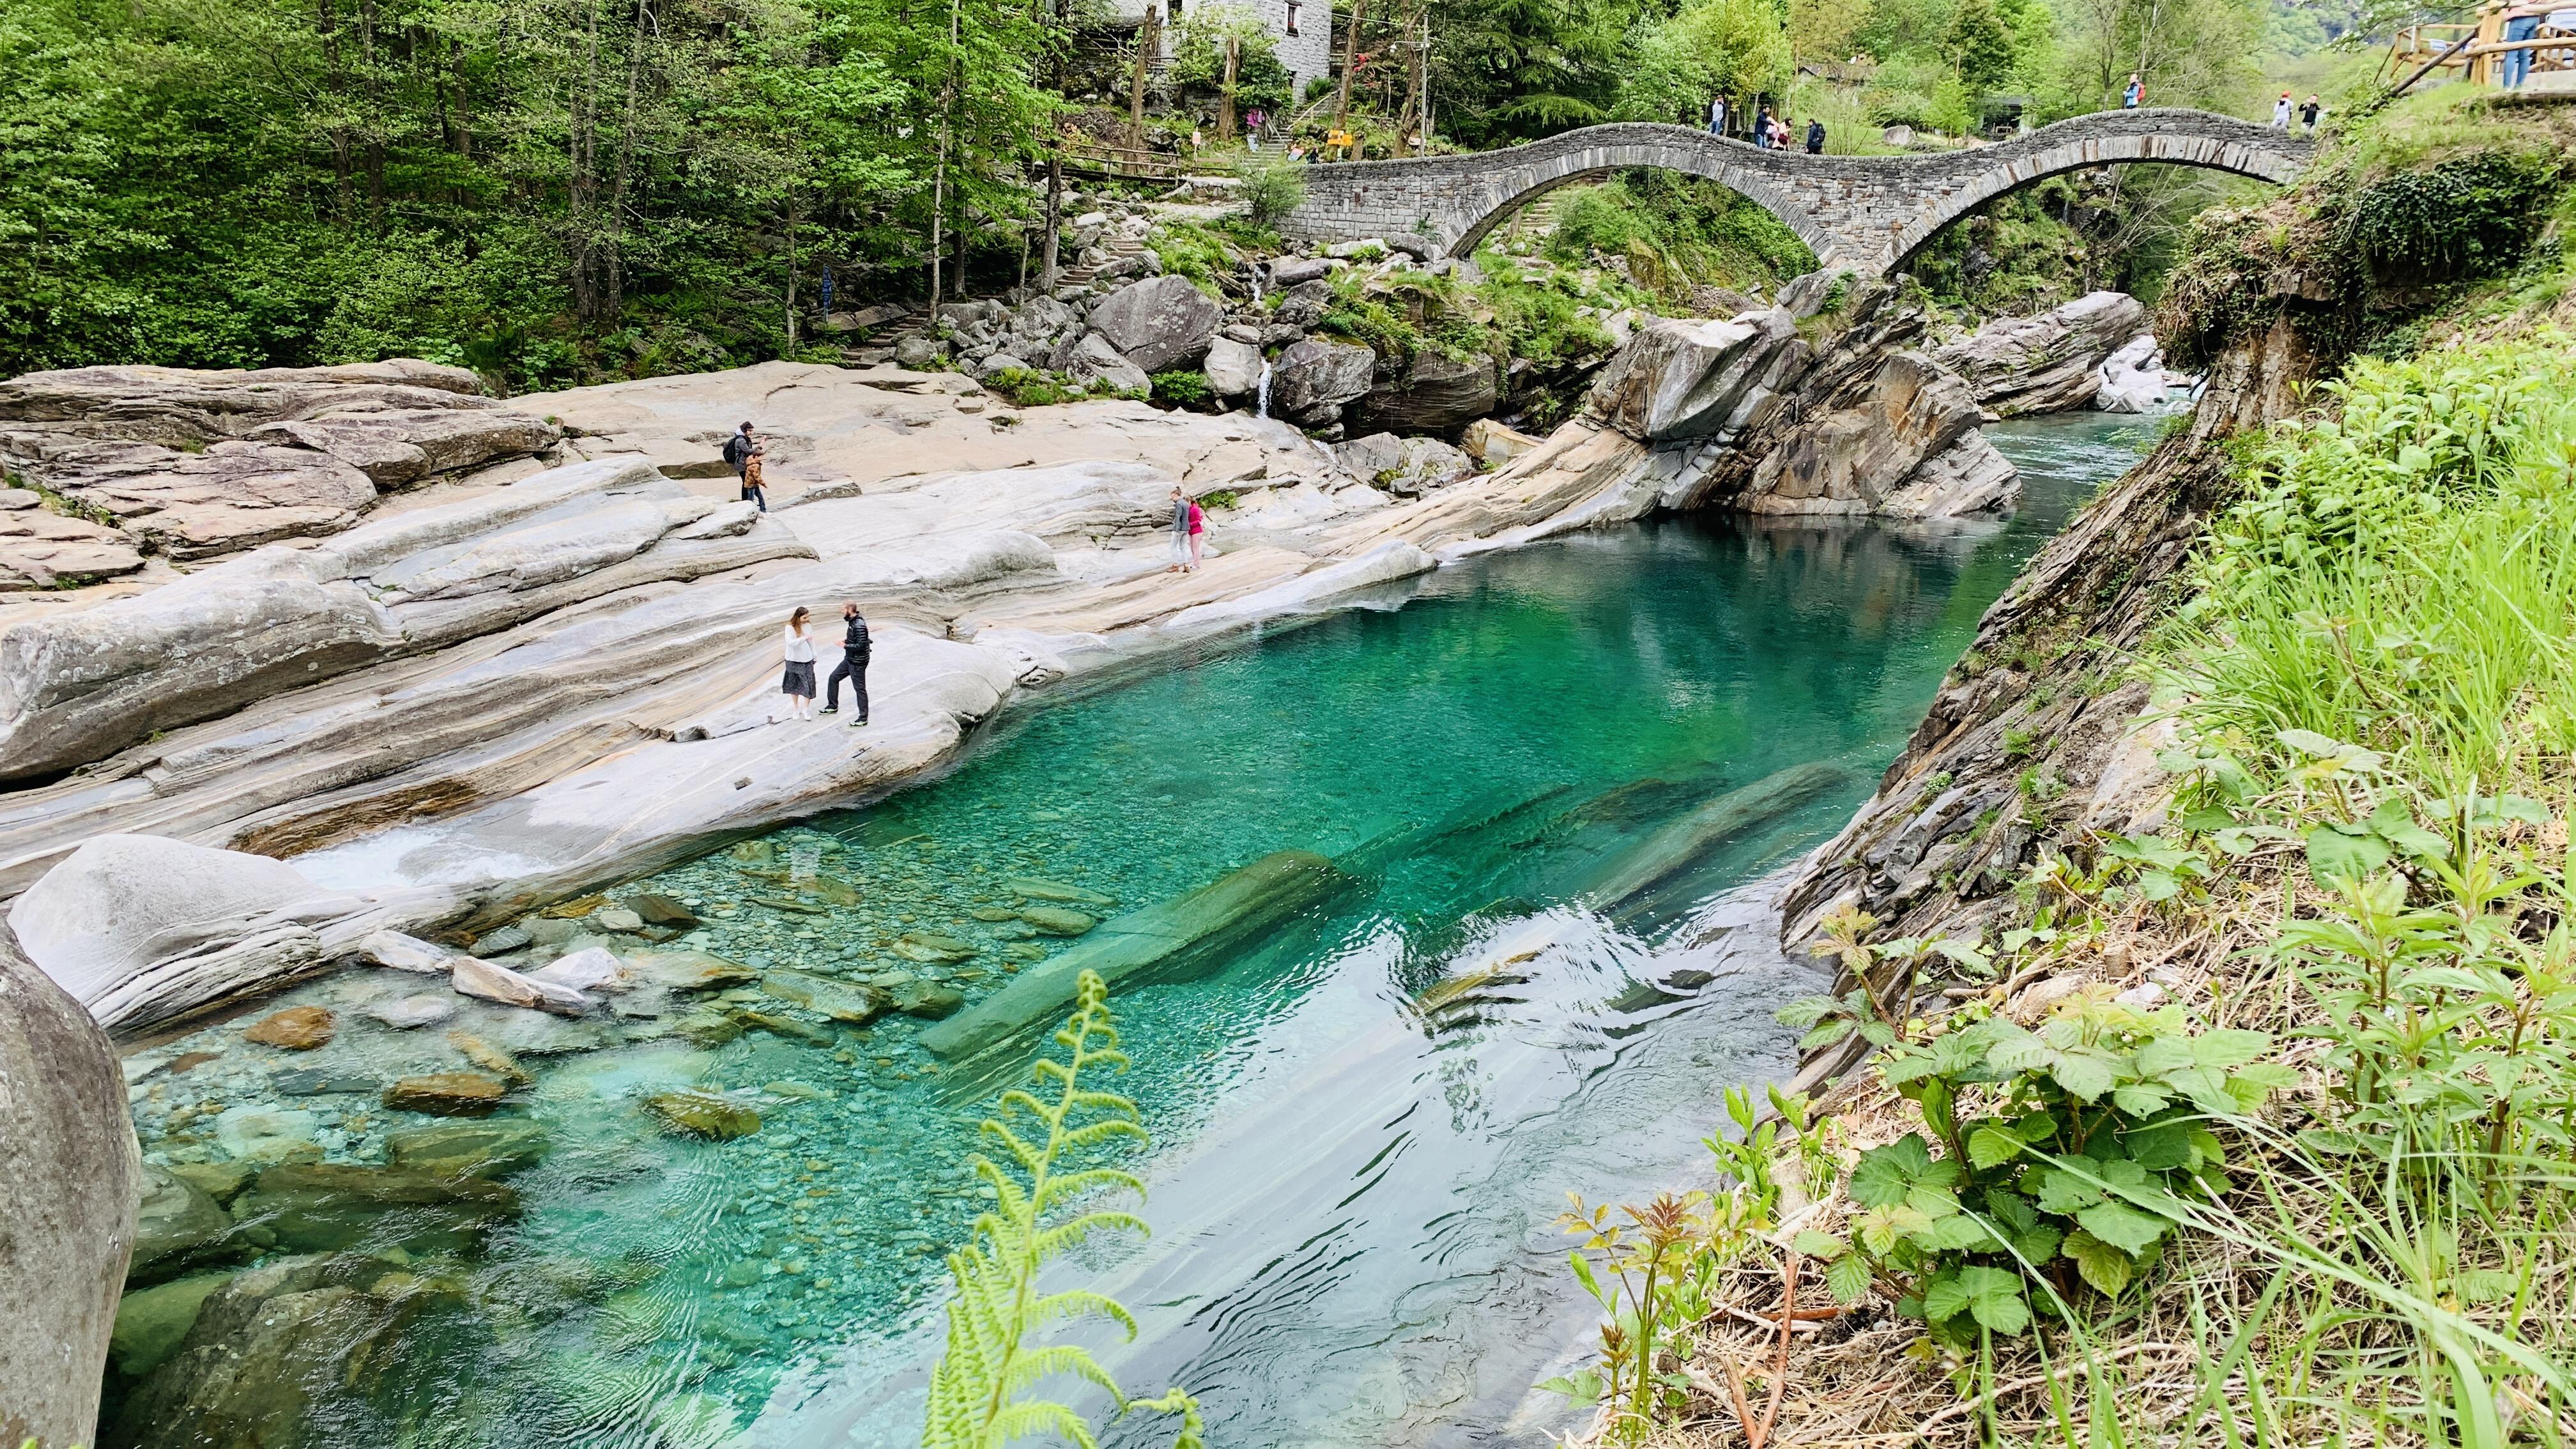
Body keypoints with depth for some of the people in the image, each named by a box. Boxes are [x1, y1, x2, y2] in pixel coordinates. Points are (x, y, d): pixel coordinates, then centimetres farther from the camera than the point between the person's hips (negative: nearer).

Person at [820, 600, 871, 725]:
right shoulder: (852, 621, 5)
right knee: (834, 678, 19)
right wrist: (846, 641, 1)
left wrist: (845, 646, -20)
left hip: (858, 663, -10)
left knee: (860, 689, 1)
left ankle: (863, 718, 11)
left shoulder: (859, 626, -26)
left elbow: (861, 645, -29)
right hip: (849, 659, 10)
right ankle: (833, 706, 35)